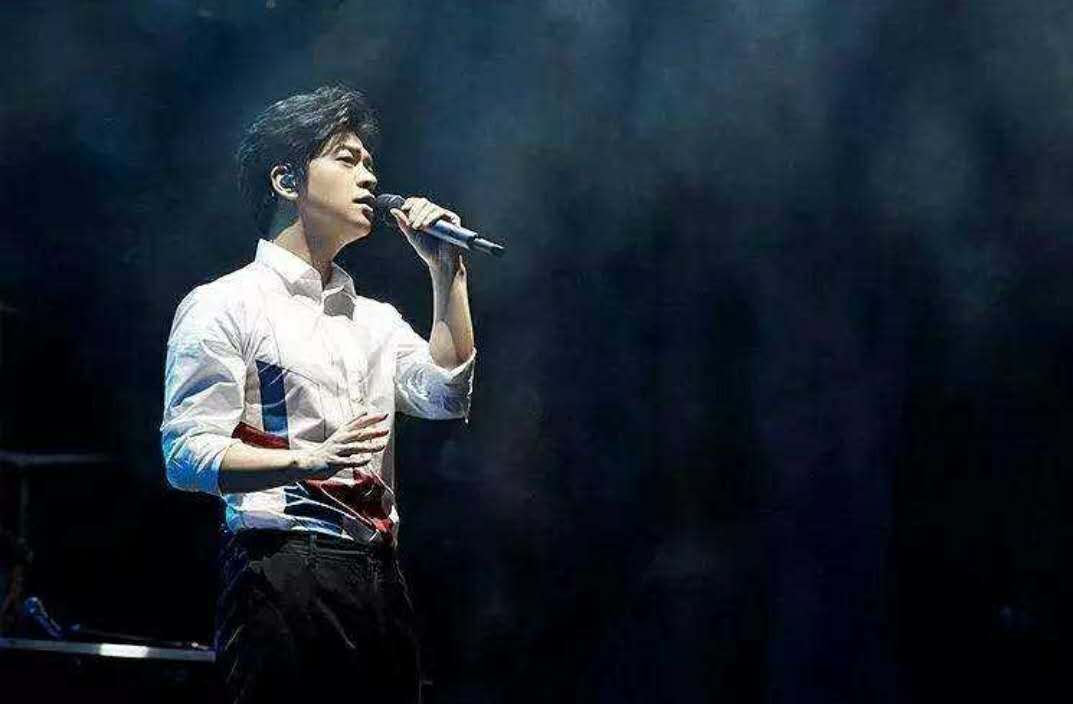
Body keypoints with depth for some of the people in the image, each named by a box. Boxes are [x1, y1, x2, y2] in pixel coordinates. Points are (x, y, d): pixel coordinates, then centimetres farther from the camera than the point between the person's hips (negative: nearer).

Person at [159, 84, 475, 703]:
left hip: (380, 579, 6)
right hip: (283, 575, -6)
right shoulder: (224, 306, 3)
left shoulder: (375, 320, 24)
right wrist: (307, 462, -22)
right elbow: (187, 453, -7)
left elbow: (446, 396, 7)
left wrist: (448, 274, 7)